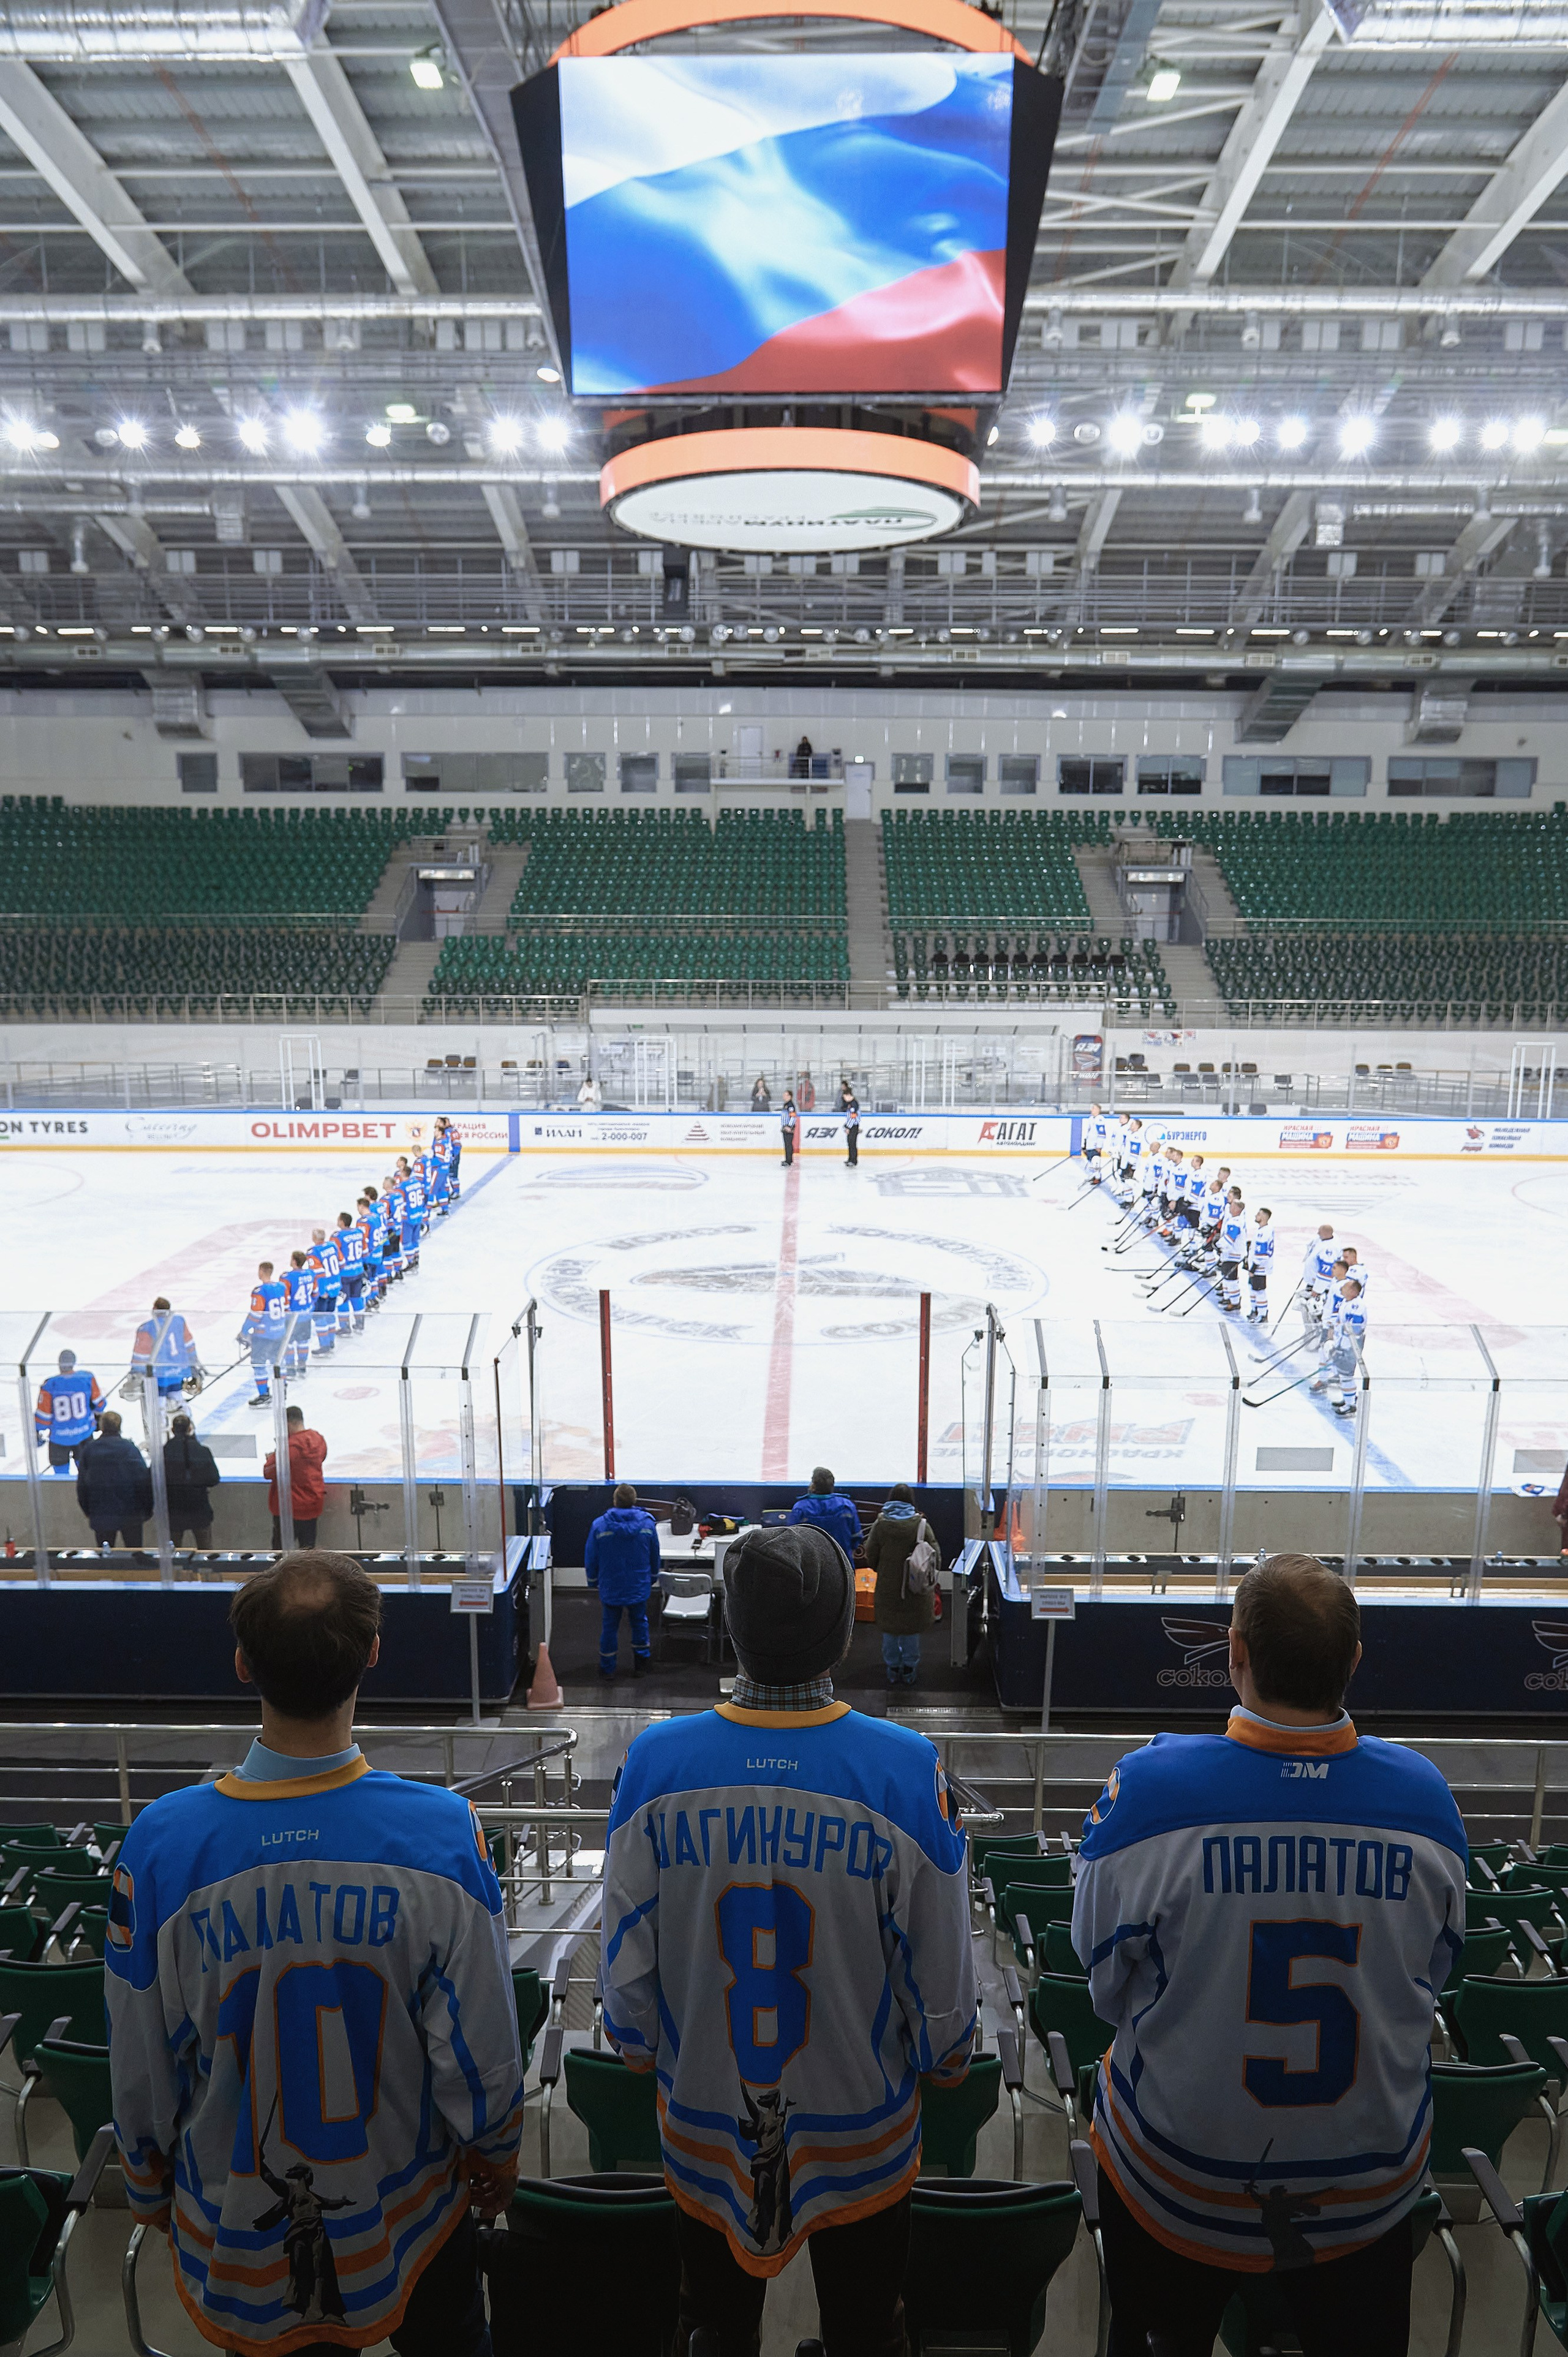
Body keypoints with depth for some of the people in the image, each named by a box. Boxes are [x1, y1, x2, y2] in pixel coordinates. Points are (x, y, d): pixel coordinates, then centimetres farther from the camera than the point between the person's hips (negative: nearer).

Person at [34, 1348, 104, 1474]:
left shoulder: (49, 1385, -20)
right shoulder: (87, 1378, -15)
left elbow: (43, 1413, -11)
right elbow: (98, 1402, 0)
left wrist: (38, 1433, 5)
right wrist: (99, 1415, 21)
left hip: (59, 1436, -2)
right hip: (84, 1433, 2)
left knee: (60, 1468, 18)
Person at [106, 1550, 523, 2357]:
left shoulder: (162, 1842, -25)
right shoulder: (441, 1832, -27)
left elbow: (140, 2068, -10)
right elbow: (481, 2052, -16)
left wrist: (151, 2191, 10)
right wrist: (497, 2155, 5)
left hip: (237, 2230, 1)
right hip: (404, 2218, 0)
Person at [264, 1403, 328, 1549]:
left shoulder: (290, 1447, -23)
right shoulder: (318, 1439, 0)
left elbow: (269, 1473, -19)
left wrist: (271, 1458, 2)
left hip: (290, 1508, -7)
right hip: (314, 1503, 7)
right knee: (308, 1546, 15)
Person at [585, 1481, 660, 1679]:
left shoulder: (599, 1525, -14)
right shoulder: (647, 1523, -9)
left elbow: (591, 1559, -5)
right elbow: (655, 1557, 2)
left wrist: (593, 1581, 12)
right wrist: (652, 1578, 19)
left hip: (610, 1588, -1)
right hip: (639, 1587, 1)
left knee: (609, 1627, 14)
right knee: (640, 1623, 19)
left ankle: (608, 1668, 25)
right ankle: (640, 1665, 26)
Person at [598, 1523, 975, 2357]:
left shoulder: (657, 1762, -20)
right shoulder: (903, 1769, -25)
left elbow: (626, 1958, -8)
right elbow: (940, 1965, -12)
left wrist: (643, 2048, 12)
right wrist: (944, 2058, 9)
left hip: (704, 2125, 1)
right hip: (861, 2129, 0)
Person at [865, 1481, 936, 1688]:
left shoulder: (880, 1525, -9)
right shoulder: (921, 1524, -12)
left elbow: (871, 1557, -2)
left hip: (887, 1586, 1)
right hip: (915, 1587, -1)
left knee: (889, 1629, 16)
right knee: (912, 1628, 14)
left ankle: (893, 1670, 25)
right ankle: (909, 1670, 21)